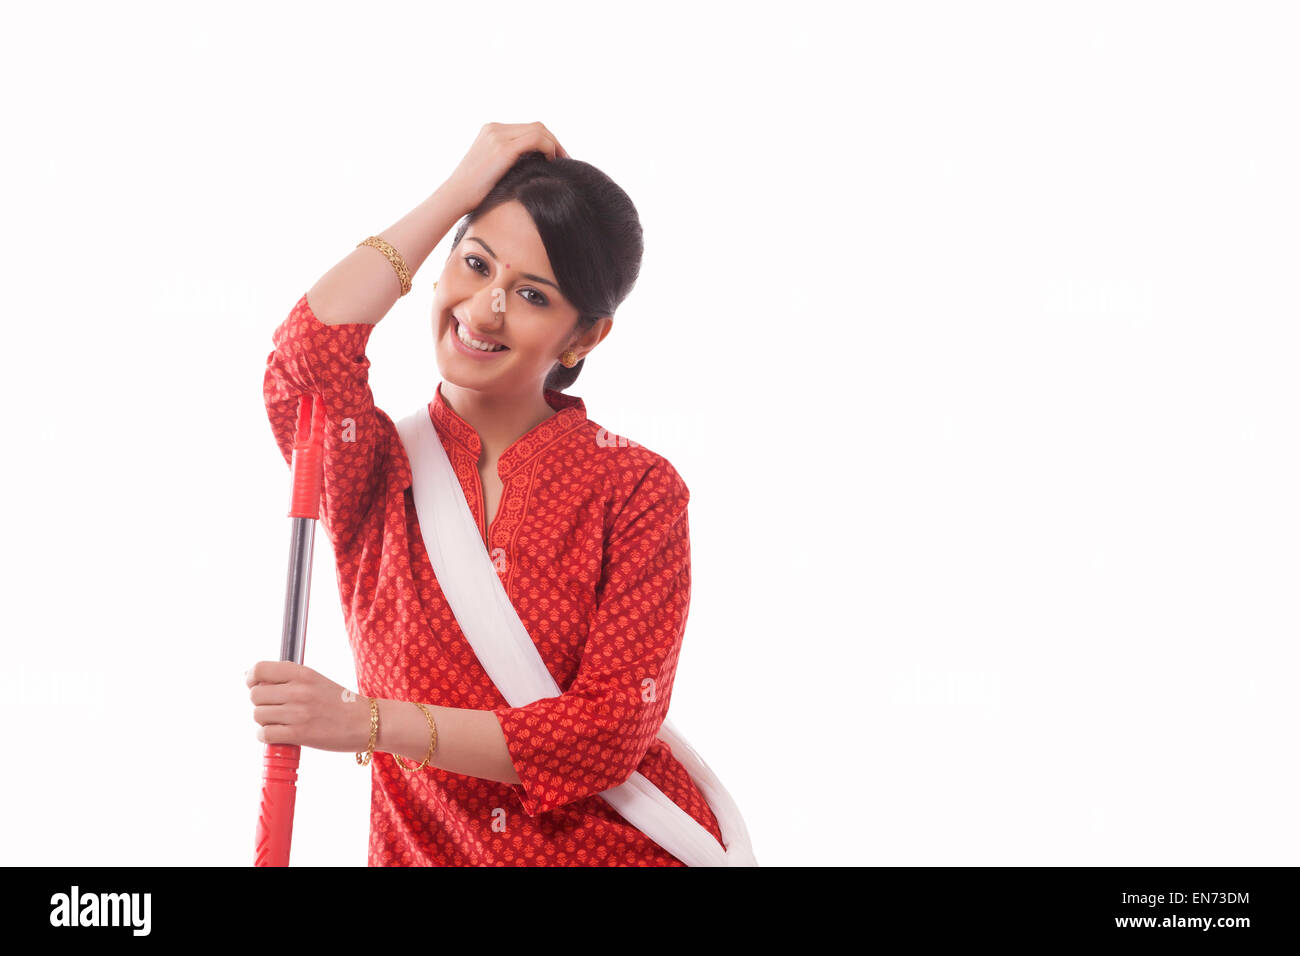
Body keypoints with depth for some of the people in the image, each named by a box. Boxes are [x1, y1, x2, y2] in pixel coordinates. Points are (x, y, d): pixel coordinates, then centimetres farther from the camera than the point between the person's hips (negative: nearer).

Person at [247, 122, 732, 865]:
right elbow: (305, 365, -19)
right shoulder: (382, 470, 3)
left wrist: (369, 722, -17)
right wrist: (455, 194, -8)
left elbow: (614, 728, -10)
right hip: (430, 849, 2)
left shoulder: (639, 489, -3)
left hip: (627, 847, -1)